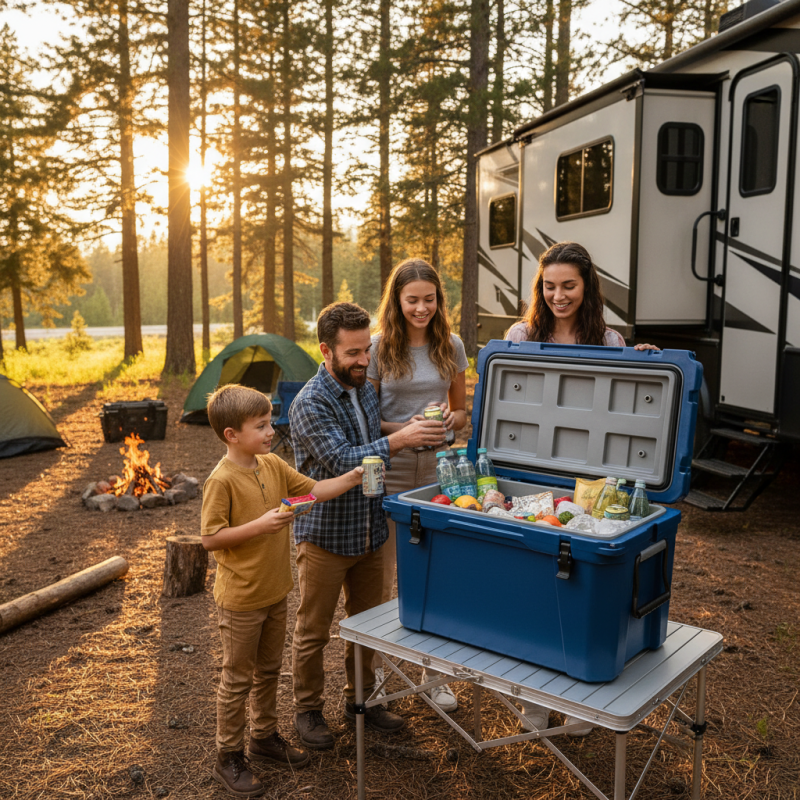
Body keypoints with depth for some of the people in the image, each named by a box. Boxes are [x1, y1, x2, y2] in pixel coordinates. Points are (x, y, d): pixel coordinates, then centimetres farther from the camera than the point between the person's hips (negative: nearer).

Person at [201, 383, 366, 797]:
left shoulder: (273, 466, 0)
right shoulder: (221, 480, -21)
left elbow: (313, 491, 6)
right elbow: (210, 538, -21)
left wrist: (353, 477, -6)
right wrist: (260, 525, -28)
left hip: (275, 592, 7)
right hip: (240, 600, -7)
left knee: (268, 670, 22)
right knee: (237, 679, 9)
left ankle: (265, 738, 41)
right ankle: (229, 757, 26)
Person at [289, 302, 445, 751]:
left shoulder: (367, 390, 5)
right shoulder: (310, 403, -19)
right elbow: (342, 462, -30)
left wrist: (420, 433, -1)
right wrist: (399, 440, -38)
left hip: (370, 534, 7)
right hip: (325, 537, -7)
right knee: (314, 631, 9)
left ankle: (361, 699, 37)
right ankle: (309, 709, 27)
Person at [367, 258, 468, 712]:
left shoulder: (452, 347, 4)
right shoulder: (379, 348, -5)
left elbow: (462, 412, 12)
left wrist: (451, 419, -10)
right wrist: (402, 429, -20)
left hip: (436, 474, 2)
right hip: (388, 476, -2)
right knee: (381, 577, 10)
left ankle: (434, 674, 25)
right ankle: (373, 667, 30)